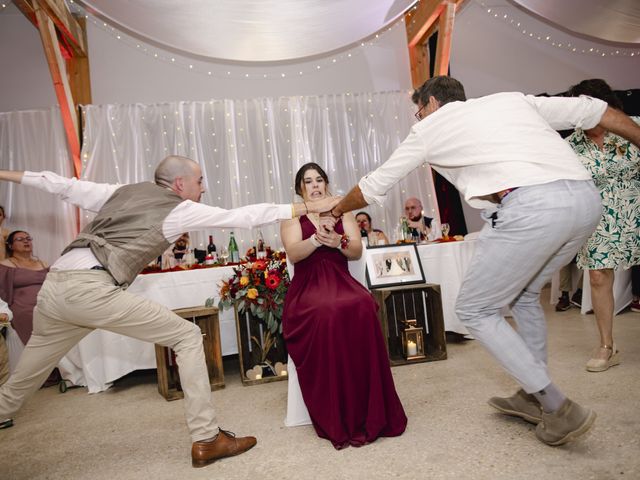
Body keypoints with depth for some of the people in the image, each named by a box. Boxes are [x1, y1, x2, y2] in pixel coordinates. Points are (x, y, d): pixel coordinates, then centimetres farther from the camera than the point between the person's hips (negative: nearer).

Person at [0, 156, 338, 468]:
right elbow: (244, 217, 3)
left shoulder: (123, 192, 22)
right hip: (90, 288, -8)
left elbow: (65, 185, 26)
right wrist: (309, 207, 8)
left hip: (55, 285, 8)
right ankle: (206, 440, 3)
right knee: (188, 336, 0)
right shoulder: (180, 209, 5)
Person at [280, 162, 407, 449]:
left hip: (341, 282, 2)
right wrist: (317, 238, -26)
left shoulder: (342, 212, 17)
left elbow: (357, 252, 5)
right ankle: (337, 421, -23)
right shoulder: (292, 216, 11)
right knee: (326, 313, -36)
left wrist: (339, 242, -18)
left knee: (363, 308, -32)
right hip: (308, 286, -2)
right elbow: (293, 254, -6)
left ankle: (369, 412, -20)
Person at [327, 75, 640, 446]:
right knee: (525, 292, 27)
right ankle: (533, 397, 35)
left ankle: (559, 409, 13)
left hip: (530, 206, -7)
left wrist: (337, 210, 43)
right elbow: (594, 110, 24)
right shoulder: (511, 99, 28)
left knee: (475, 310, 11)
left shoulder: (430, 127, 17)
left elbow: (374, 186, 26)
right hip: (587, 197, 8)